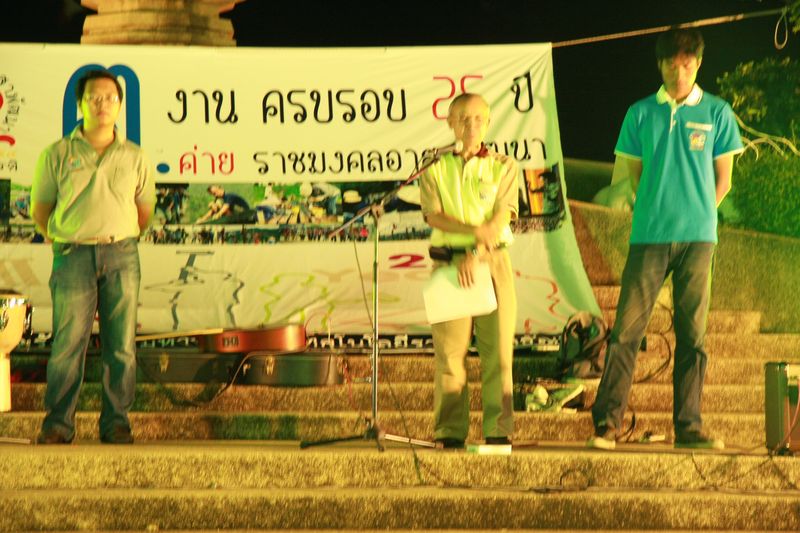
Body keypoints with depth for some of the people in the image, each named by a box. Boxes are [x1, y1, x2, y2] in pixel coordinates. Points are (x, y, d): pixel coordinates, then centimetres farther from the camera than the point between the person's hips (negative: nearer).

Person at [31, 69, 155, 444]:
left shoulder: (134, 157, 10)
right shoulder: (57, 155, 5)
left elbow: (144, 209, 19)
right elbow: (40, 208, 11)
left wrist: (121, 240, 13)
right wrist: (60, 242, 6)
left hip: (122, 255, 2)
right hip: (73, 255, -1)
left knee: (120, 345, 0)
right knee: (67, 343, -5)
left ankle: (116, 421, 7)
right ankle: (58, 423, 2)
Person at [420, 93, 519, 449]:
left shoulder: (503, 167, 9)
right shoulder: (435, 167, 9)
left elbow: (503, 215, -3)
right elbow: (434, 216, -4)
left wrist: (474, 254, -16)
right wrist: (475, 230, -20)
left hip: (493, 262, 0)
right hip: (448, 259, 0)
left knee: (497, 347, -3)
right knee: (450, 350, -3)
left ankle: (498, 430, 0)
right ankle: (449, 430, 1)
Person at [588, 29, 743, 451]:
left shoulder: (716, 112, 6)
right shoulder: (641, 113, 7)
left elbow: (723, 178, 11)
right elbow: (628, 176, 11)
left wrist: (697, 217, 7)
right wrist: (658, 213, 5)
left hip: (697, 240, 0)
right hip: (649, 237, 0)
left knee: (692, 335, 2)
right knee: (626, 331, -4)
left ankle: (688, 426, 5)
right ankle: (606, 422, -1)